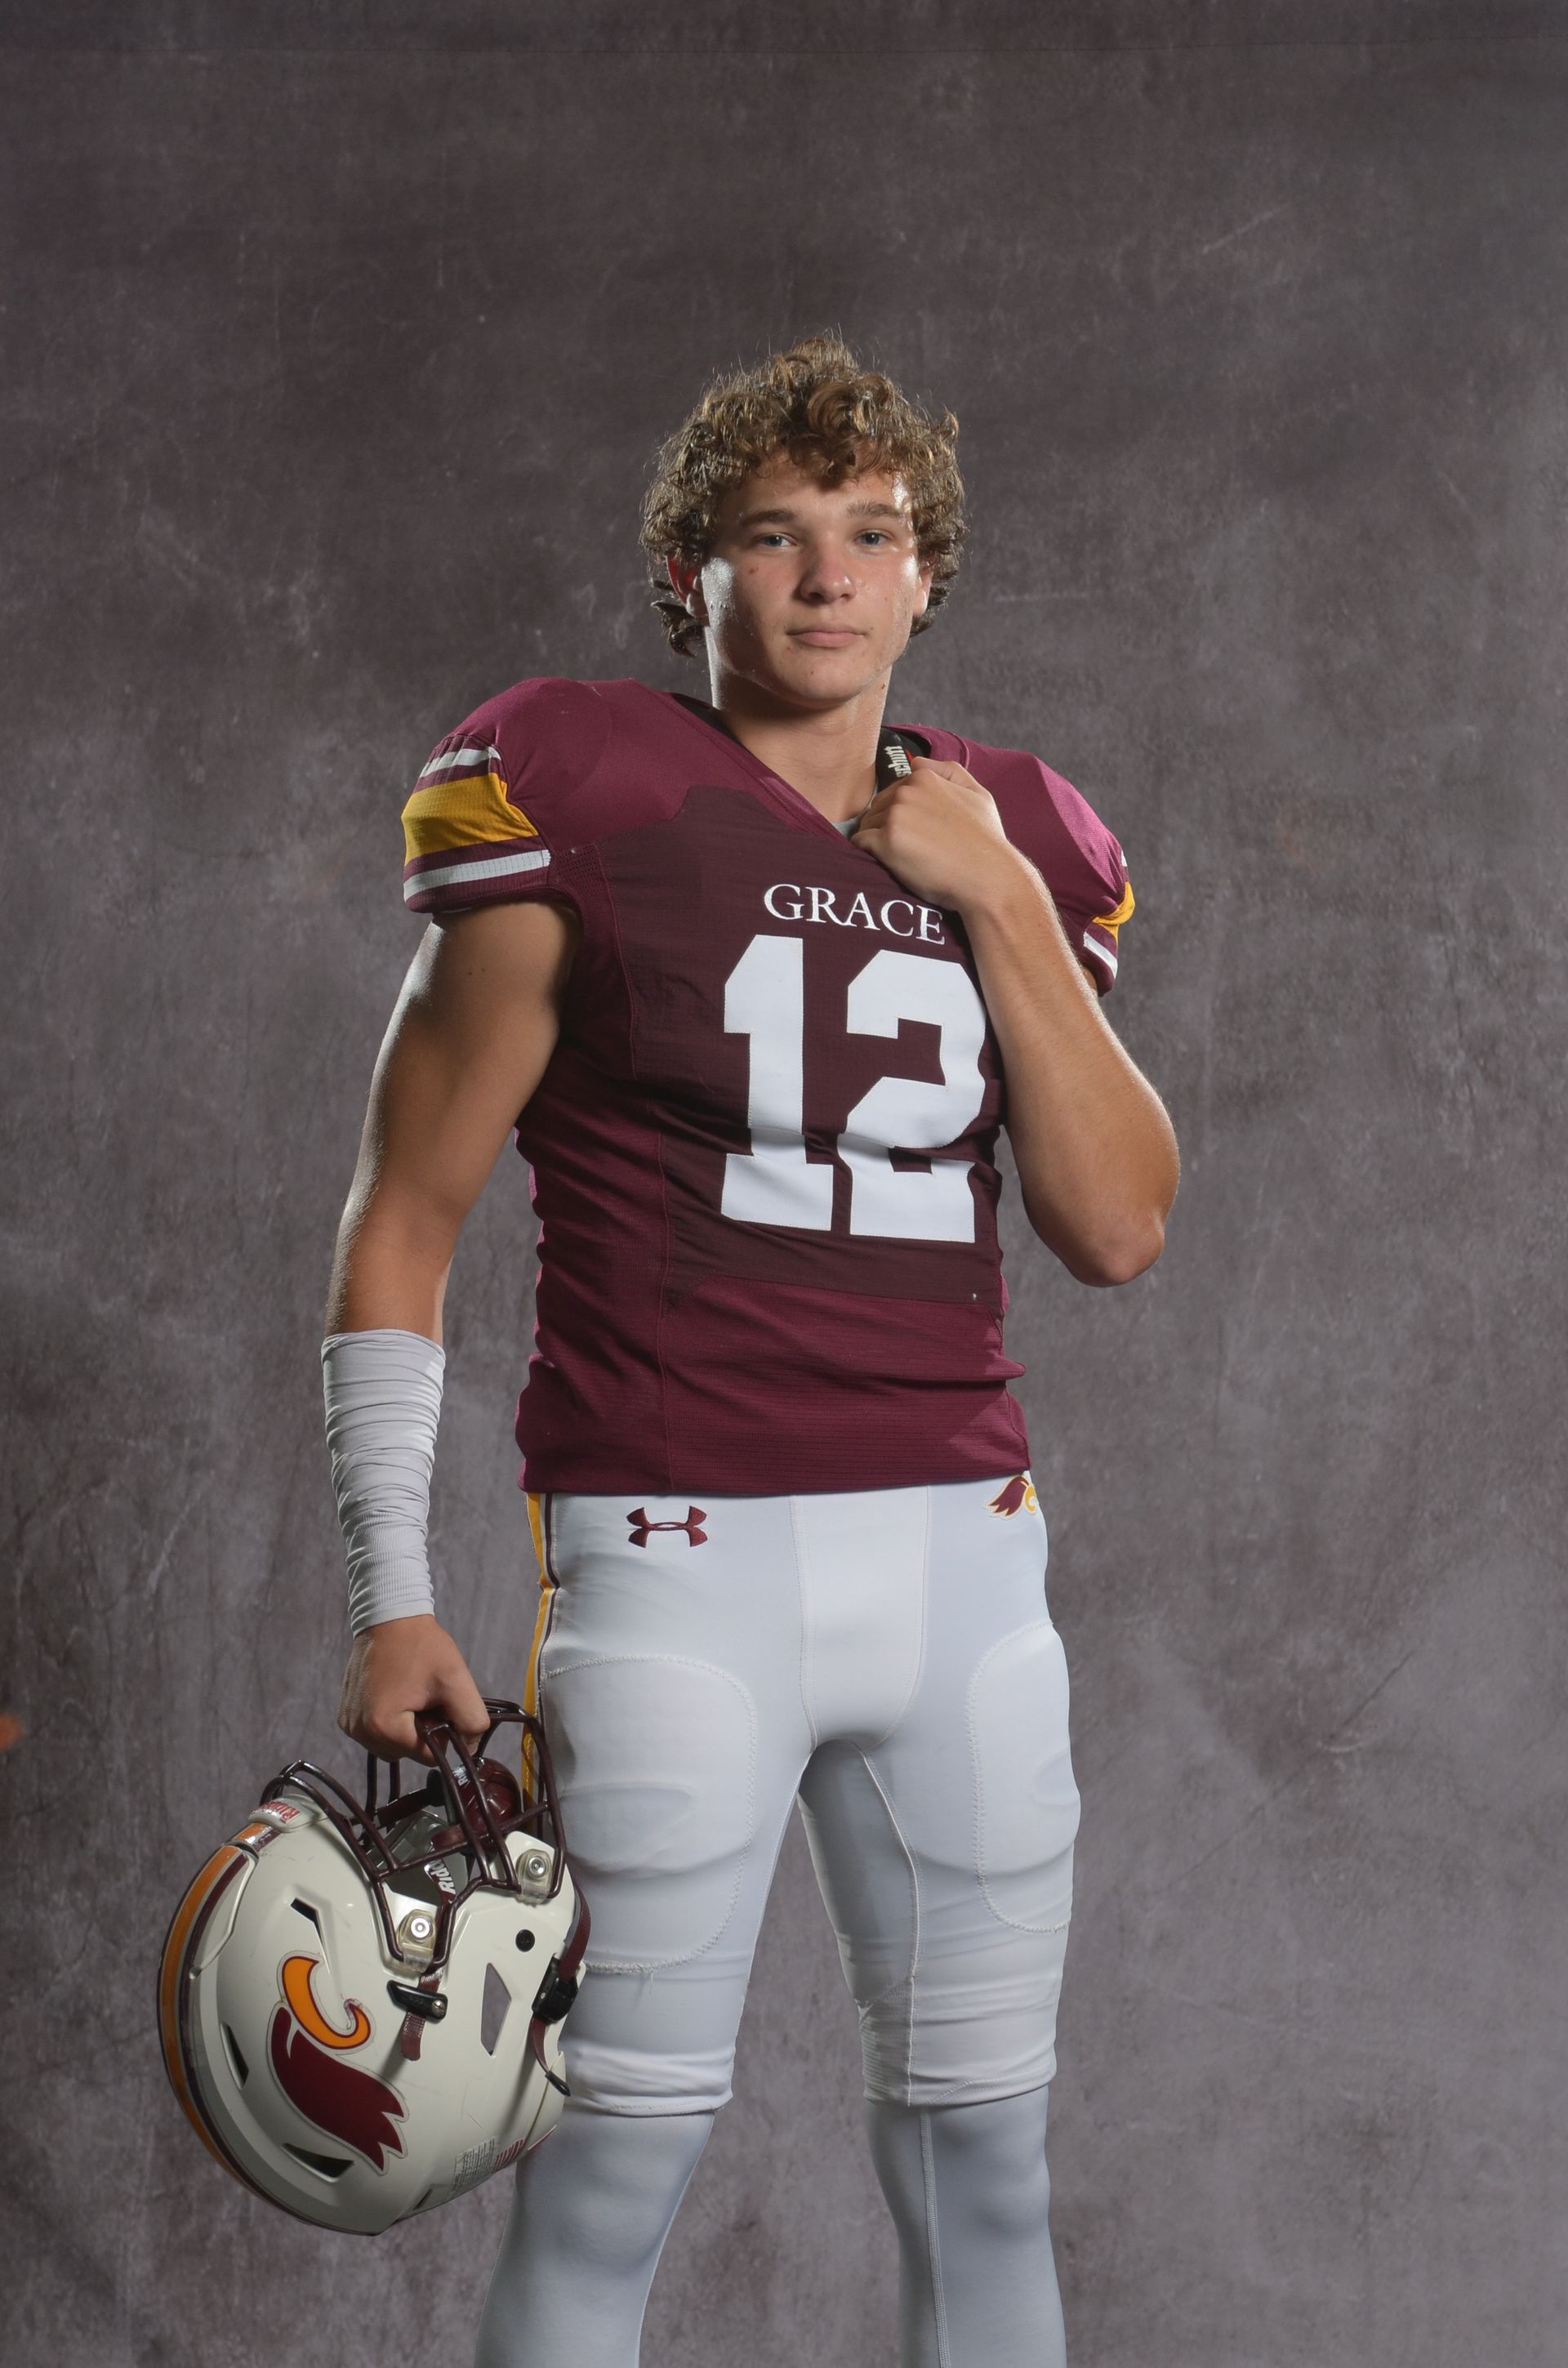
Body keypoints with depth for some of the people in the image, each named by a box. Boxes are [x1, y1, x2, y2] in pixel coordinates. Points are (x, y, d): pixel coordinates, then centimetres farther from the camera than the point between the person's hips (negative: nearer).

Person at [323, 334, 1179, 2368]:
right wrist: (391, 1599, -5)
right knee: (618, 2164, -3)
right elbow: (402, 1224, -1)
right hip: (680, 1556, -5)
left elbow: (1120, 1229, 3)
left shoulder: (1011, 849, 11)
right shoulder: (584, 805, -3)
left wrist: (1008, 916, -4)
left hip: (967, 1561, 5)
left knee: (984, 2160, 12)